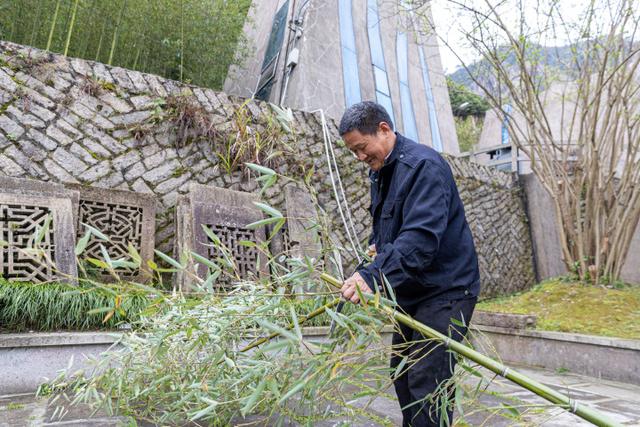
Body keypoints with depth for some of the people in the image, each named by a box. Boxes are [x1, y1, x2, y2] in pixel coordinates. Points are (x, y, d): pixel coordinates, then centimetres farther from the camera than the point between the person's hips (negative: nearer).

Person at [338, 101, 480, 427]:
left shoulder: (423, 165, -20)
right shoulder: (379, 171, 10)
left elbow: (421, 236, -33)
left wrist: (374, 276, -42)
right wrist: (376, 244, 2)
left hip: (444, 290, -10)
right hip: (409, 290, 10)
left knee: (426, 384, -11)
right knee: (402, 373, 18)